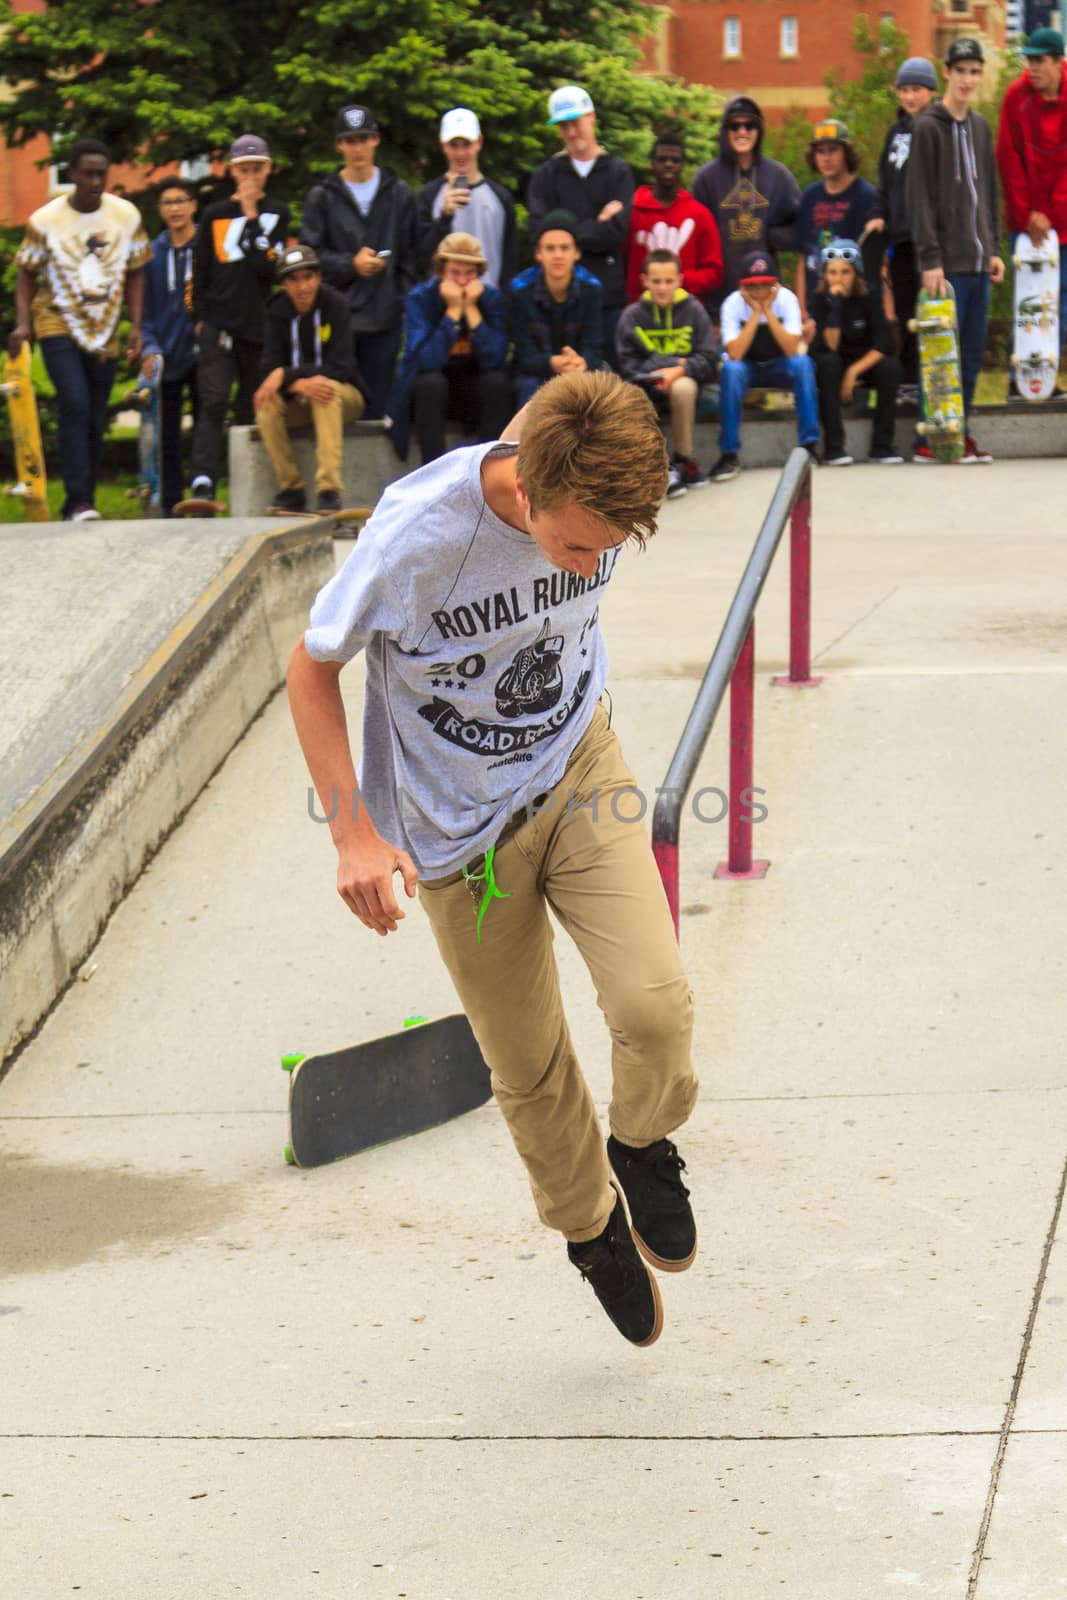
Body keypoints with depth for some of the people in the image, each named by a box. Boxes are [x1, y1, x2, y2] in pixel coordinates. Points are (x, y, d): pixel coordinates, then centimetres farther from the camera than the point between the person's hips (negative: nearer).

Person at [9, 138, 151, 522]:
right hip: (58, 327, -4)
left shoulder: (126, 216, 0)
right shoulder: (45, 221, -7)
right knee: (75, 407, -21)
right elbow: (27, 274, 2)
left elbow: (135, 273, 9)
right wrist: (22, 322, -11)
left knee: (95, 423, 7)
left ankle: (76, 507, 17)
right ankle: (79, 502, -22)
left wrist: (136, 327, 2)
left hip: (105, 332, 4)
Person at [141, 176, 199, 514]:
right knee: (166, 438, 4)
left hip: (202, 355, -2)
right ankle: (169, 508, 9)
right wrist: (150, 348, -3)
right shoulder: (152, 253, 7)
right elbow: (145, 308, 8)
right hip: (167, 357, 2)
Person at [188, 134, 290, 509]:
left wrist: (251, 217, -4)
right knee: (213, 404, -14)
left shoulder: (278, 213, 10)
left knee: (252, 410, 2)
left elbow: (267, 266, -4)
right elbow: (199, 273, 13)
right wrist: (200, 318, 4)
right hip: (218, 324, 0)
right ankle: (203, 484, -26)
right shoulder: (214, 215, 12)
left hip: (260, 327, 0)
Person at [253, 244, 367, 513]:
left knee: (328, 389, -37)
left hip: (345, 394, -3)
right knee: (266, 403, -28)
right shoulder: (278, 311, -3)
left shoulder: (335, 305, -13)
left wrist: (286, 375, -26)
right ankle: (291, 489, -20)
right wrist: (301, 385, -33)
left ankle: (329, 491, -42)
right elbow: (269, 369, -12)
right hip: (297, 401, 3)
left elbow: (341, 368, -20)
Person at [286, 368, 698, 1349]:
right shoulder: (418, 533, -31)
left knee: (655, 1004, -17)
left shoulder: (600, 507, -17)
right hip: (460, 827, -2)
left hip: (579, 769, 2)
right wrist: (353, 833, -20)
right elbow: (313, 668, -15)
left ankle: (643, 1148, 15)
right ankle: (594, 1229, 37)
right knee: (529, 1066, 9)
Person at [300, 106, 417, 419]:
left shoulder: (398, 193, 8)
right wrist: (350, 264, -11)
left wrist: (409, 305, 2)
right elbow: (309, 254, 2)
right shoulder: (323, 196, 5)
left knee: (376, 408, 4)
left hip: (385, 319, 1)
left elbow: (409, 256, 9)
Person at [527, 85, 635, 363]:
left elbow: (616, 231, -5)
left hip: (609, 292, -1)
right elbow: (540, 232, -4)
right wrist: (597, 225, -4)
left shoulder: (617, 171, 8)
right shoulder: (546, 175, 11)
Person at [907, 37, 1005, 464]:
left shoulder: (981, 127, 15)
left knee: (973, 350, 7)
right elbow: (920, 198, -10)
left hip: (978, 260, 7)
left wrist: (993, 248, 13)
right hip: (948, 262, -7)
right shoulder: (928, 127, -6)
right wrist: (930, 258, -15)